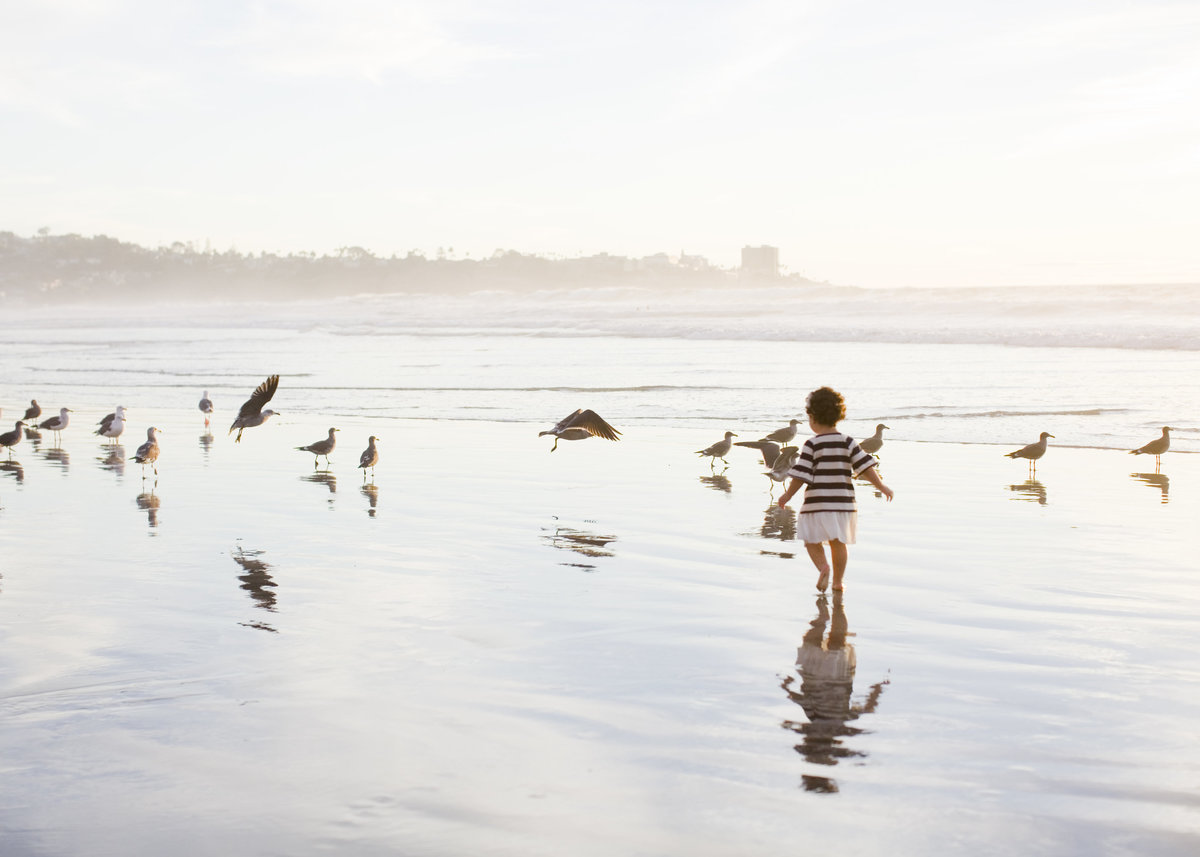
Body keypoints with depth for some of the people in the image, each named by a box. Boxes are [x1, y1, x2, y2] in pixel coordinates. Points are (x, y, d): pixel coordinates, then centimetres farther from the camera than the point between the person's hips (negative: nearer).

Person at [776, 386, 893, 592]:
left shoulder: (812, 445, -7)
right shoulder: (847, 442, 2)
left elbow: (801, 475, -9)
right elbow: (865, 466, -2)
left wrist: (788, 495, 3)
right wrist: (881, 486, 7)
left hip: (817, 502, -3)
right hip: (843, 502, 4)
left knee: (812, 541, 10)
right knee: (838, 542, 15)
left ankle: (823, 566, -14)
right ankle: (838, 581, 18)